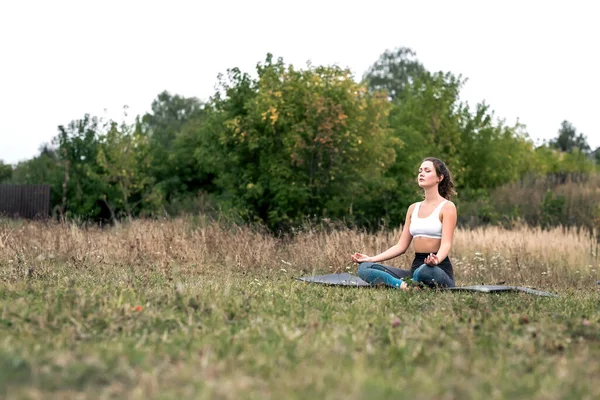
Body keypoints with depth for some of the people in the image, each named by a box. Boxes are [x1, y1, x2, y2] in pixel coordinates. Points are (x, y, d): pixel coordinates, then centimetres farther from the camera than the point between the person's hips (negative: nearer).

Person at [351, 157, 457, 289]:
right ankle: (404, 286, -32)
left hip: (439, 269, -6)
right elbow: (401, 246, 16)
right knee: (364, 268, -13)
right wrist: (371, 259, 4)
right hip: (416, 267, 7)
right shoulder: (413, 208, 19)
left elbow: (446, 243, -13)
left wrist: (436, 259, -37)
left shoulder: (447, 207, 0)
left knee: (424, 271, -44)